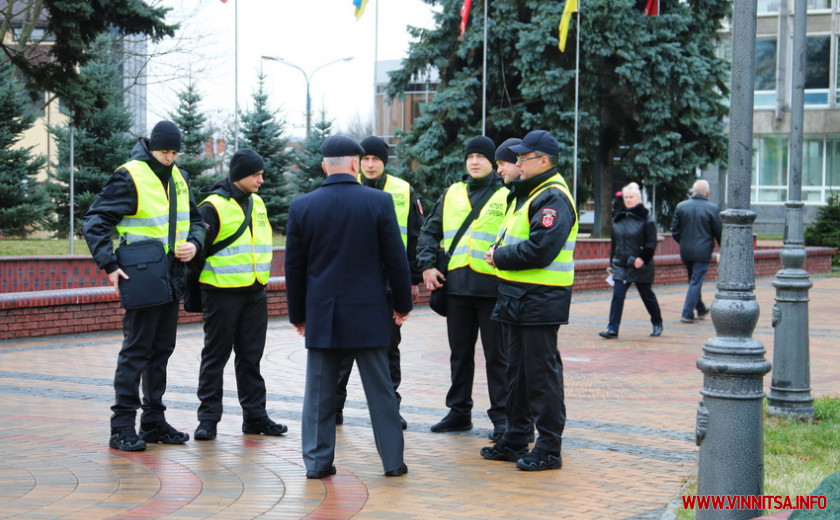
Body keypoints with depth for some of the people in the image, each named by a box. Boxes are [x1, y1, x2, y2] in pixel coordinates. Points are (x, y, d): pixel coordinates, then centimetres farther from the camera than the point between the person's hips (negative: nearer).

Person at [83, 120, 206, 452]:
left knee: (161, 351, 12)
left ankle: (154, 422, 21)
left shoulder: (179, 178, 12)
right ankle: (122, 427, -2)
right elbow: (95, 222, -11)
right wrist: (109, 265, -19)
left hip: (172, 280, 7)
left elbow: (195, 220, 23)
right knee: (136, 350, -7)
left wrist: (194, 243, 1)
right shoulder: (129, 177, -10)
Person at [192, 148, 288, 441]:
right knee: (216, 355, 1)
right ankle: (208, 417, 7)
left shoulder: (257, 203, 13)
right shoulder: (213, 206, -11)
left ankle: (255, 415, 18)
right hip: (222, 292, -7)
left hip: (255, 293, 7)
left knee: (251, 356, 11)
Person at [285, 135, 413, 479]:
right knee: (380, 389, 7)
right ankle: (392, 460, 12)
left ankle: (318, 461, 9)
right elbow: (396, 259, -4)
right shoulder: (379, 202, -7)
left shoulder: (301, 207, -1)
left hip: (321, 313, 1)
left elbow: (294, 267, 4)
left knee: (319, 391, 8)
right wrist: (402, 304, 8)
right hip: (368, 313, -1)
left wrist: (298, 314, 13)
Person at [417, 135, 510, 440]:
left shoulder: (506, 196, 1)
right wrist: (426, 264, 4)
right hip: (456, 286, 4)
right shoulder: (452, 194, 13)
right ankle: (459, 412, 22)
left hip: (493, 287, -4)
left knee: (496, 356, 1)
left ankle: (501, 416, 8)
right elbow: (430, 231, 17)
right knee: (460, 354, 12)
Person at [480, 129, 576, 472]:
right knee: (518, 370, 15)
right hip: (517, 299, 10)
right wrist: (500, 255, 4)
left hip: (540, 301, -10)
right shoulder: (527, 194, 18)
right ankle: (515, 440, 25)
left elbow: (539, 250, -25)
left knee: (542, 373, -5)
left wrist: (500, 257, -13)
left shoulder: (553, 198, -15)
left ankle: (549, 449, 1)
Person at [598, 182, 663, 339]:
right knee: (617, 296, -6)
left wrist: (642, 258, -20)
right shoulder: (618, 217, 9)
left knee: (647, 296, 10)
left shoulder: (646, 217, -7)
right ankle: (612, 329, -9)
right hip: (621, 266, 4)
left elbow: (651, 242, -10)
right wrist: (612, 261, 14)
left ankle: (657, 323, 30)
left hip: (640, 266, -4)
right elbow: (614, 242, 16)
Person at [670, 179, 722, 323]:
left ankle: (701, 310, 32)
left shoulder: (681, 207, 1)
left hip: (685, 251, 4)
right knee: (696, 282, -1)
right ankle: (687, 314, -4)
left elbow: (674, 230, 5)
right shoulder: (712, 208, -9)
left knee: (693, 280, 19)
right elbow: (719, 232, -4)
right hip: (702, 251, -4)